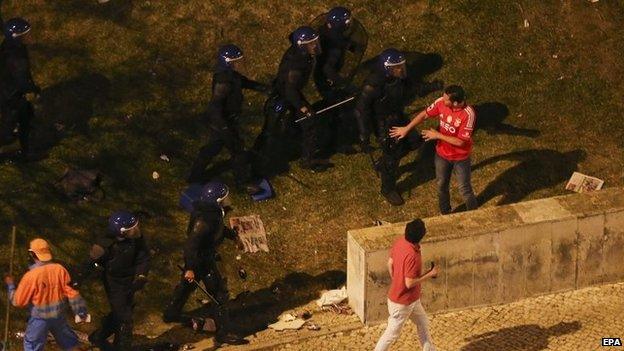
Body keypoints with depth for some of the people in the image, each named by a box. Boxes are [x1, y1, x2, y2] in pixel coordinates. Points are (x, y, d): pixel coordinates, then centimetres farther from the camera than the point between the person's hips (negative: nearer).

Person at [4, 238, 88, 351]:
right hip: (59, 315, 4)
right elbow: (72, 292, -6)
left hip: (40, 318, -4)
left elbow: (18, 301, -14)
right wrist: (81, 312, 4)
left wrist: (10, 285, 2)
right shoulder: (59, 269, -11)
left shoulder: (30, 276, -22)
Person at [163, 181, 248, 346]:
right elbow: (191, 244, -33)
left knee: (186, 285, 23)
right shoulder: (204, 221, -32)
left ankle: (171, 314, 39)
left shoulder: (213, 212, -1)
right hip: (202, 260, -10)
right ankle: (224, 333, 4)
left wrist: (233, 235, 31)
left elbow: (219, 227, 22)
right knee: (220, 294, -3)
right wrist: (190, 268, -32)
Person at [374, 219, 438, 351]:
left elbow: (390, 264, 4)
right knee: (392, 334, 8)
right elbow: (410, 283, -28)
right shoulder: (412, 255, -34)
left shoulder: (400, 241, -9)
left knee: (423, 324, 25)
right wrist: (430, 275, -18)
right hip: (402, 302, -9)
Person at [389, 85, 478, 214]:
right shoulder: (441, 102, -20)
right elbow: (424, 114, -4)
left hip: (461, 158, -5)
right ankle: (445, 214, 47)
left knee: (465, 189, 13)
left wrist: (438, 135, -24)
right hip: (442, 154, 5)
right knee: (441, 186, 23)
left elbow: (460, 141, -30)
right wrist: (406, 129, -5)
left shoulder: (468, 114, -35)